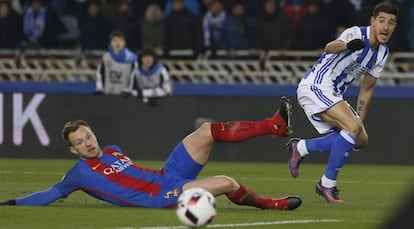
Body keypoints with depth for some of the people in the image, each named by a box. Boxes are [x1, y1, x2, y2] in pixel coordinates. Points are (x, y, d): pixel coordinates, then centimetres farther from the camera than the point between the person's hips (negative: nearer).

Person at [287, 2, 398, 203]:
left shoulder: (382, 53, 9)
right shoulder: (357, 34, -18)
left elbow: (367, 89, 19)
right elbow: (330, 47, -39)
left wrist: (360, 120, 14)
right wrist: (348, 46, -61)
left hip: (332, 95, 9)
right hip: (315, 87, -9)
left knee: (360, 140, 4)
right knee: (352, 128, -25)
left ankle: (301, 147, 12)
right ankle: (327, 184, -15)